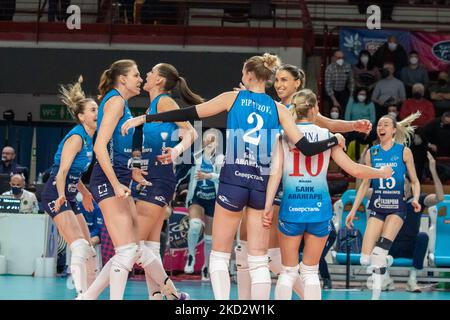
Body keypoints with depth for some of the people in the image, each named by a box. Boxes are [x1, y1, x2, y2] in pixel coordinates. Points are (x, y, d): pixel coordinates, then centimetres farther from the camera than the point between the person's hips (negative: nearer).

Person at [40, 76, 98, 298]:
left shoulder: (88, 138, 12)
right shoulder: (76, 137, -15)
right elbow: (62, 171, -23)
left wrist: (85, 193, 35)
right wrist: (61, 196, -38)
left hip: (69, 197, 10)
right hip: (56, 196, -10)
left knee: (88, 251, 11)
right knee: (80, 247, -22)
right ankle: (82, 294, -28)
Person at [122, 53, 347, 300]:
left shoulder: (233, 98, 3)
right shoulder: (278, 109, 7)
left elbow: (188, 114, 0)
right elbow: (307, 148, 0)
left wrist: (144, 118, 5)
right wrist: (335, 140, 18)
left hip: (233, 180, -2)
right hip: (262, 184, 2)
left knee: (219, 256, 7)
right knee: (259, 260, 7)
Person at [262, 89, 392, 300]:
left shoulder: (284, 136, 2)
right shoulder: (327, 136, 4)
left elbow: (275, 172, -9)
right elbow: (354, 169, 6)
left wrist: (268, 207, -11)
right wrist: (382, 173, 23)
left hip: (291, 207, -1)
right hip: (319, 208, 1)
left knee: (288, 273, 9)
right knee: (310, 272, 12)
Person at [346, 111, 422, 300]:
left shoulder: (404, 151, 1)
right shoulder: (372, 153, 8)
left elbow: (415, 181, 6)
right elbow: (365, 184, 14)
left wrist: (415, 199, -13)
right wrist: (353, 210, 10)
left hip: (396, 206, -3)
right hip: (377, 206, 3)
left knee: (380, 252, -27)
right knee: (365, 259, -11)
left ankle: (376, 294, -18)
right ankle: (384, 260, 22)